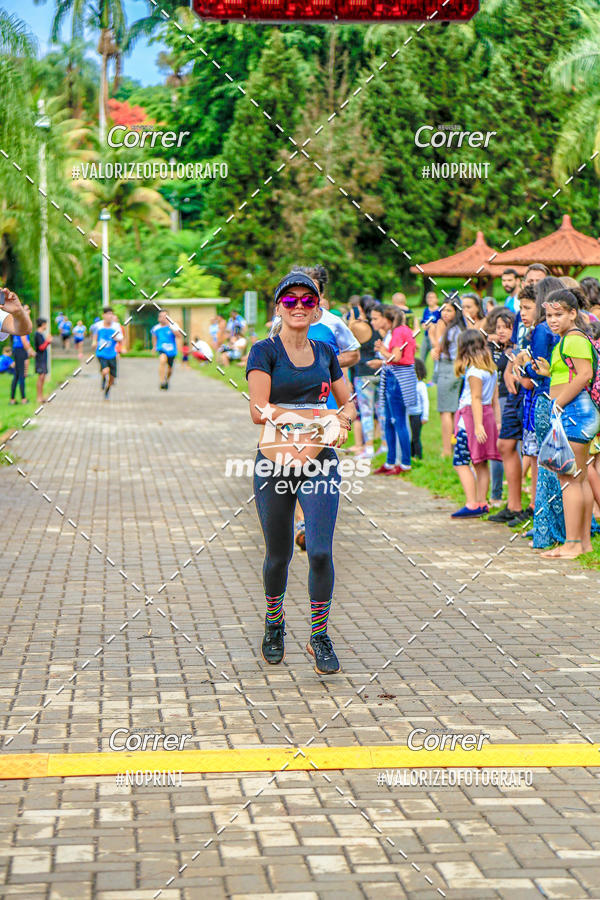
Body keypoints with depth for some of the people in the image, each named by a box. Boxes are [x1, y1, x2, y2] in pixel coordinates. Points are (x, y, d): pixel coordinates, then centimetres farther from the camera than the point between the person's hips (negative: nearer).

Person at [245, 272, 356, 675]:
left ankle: (319, 636, 5)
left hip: (320, 463, 2)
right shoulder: (265, 351, -3)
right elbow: (259, 411, -13)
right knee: (279, 555, 10)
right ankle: (274, 623, 36)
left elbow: (348, 403, 20)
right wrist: (317, 415, -20)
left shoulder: (325, 352, 10)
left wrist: (342, 422, -4)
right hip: (274, 461, -2)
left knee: (321, 551, -10)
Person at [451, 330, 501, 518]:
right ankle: (482, 502, 15)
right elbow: (495, 398, 14)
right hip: (488, 414, 9)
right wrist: (497, 422, 17)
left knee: (460, 462, -8)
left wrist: (478, 425, -21)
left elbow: (476, 399, -18)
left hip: (471, 416, -9)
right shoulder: (491, 368, 13)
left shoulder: (473, 370, -13)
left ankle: (472, 504, -15)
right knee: (481, 463, 12)